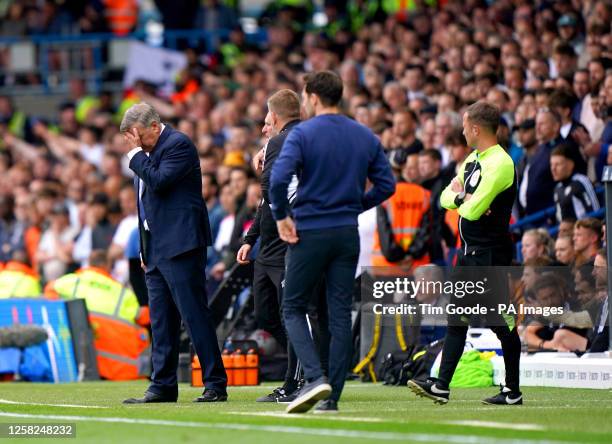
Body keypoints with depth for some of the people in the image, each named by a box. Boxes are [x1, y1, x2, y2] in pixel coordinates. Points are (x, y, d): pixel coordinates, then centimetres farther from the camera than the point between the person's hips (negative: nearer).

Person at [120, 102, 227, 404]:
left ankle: (215, 384, -6)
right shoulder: (149, 153, 18)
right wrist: (144, 249, 19)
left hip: (180, 245, -10)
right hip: (156, 249, 10)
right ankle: (163, 387, 13)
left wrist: (136, 154, -12)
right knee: (161, 321, 9)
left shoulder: (178, 145, -9)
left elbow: (159, 181, -23)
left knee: (195, 315, -9)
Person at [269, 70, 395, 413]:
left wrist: (281, 217, -8)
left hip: (309, 233, -4)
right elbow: (387, 184, 7)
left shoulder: (302, 134, -9)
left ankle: (316, 376, -14)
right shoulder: (366, 137, 6)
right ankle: (331, 398, 6)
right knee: (341, 314, 7)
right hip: (348, 235, 4)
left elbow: (279, 179, -22)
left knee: (293, 309, 7)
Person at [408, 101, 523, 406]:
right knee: (457, 320, 8)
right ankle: (441, 386, 9)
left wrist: (460, 197, -2)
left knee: (502, 323, -2)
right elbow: (446, 198, 13)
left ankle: (513, 392, 5)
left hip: (491, 255, -10)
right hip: (469, 252, 10)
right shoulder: (473, 159, 14)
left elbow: (472, 210, -23)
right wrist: (464, 199, -7)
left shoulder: (500, 163, -17)